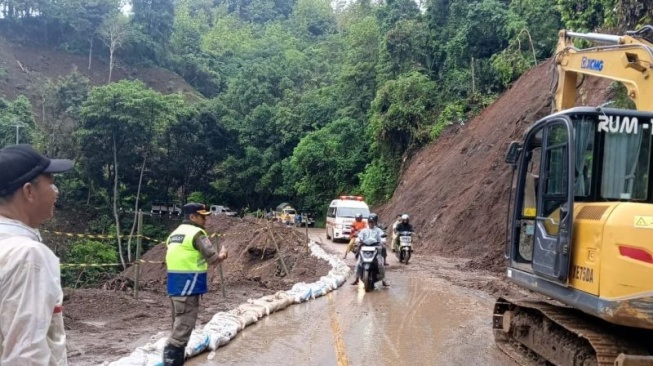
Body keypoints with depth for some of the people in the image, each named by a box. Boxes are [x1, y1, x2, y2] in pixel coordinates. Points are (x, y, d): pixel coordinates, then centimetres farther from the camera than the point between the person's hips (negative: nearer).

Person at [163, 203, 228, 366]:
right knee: (183, 329, -7)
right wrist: (223, 254, 5)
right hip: (188, 287, -9)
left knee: (178, 327, 17)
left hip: (175, 286, 9)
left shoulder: (174, 234, 16)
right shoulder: (197, 233, -12)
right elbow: (213, 259, -16)